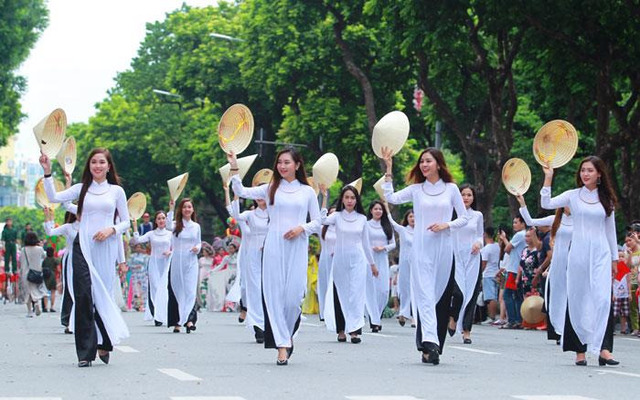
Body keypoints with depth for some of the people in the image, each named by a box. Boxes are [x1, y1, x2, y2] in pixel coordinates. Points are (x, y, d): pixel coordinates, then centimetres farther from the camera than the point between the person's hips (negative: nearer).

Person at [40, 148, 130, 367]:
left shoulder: (116, 191, 9)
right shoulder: (81, 189, 11)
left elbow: (126, 222, 10)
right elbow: (54, 197, 0)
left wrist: (111, 229, -8)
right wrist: (47, 172, -7)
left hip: (105, 248, 0)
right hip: (83, 247, 0)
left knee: (103, 295, 3)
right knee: (83, 296, -8)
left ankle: (104, 343, 24)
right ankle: (85, 352, -7)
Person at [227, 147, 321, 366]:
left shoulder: (307, 191, 10)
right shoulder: (270, 189, 11)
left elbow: (317, 221, 11)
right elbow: (241, 192, 6)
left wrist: (301, 228, -7)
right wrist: (234, 168, -2)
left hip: (297, 248, -1)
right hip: (274, 247, 1)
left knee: (294, 295, -6)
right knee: (275, 293, -4)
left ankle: (287, 335, 20)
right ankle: (282, 344, -2)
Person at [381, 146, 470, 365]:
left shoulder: (451, 189, 7)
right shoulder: (416, 189, 8)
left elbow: (464, 217, 9)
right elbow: (391, 197, -3)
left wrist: (447, 225, -8)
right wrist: (389, 169, -5)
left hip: (443, 249, 1)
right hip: (421, 249, -1)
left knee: (442, 298, 2)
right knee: (425, 295, -12)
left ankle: (431, 346, 10)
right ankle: (430, 343, -23)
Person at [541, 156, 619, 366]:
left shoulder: (606, 199, 10)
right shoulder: (573, 195, 6)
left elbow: (610, 229, 16)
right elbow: (546, 204, -7)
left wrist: (614, 257, 17)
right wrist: (548, 178, -11)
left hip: (601, 254, 0)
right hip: (579, 252, 0)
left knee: (602, 298, -13)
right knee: (577, 300, 0)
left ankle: (603, 348, -19)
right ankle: (580, 349, 6)